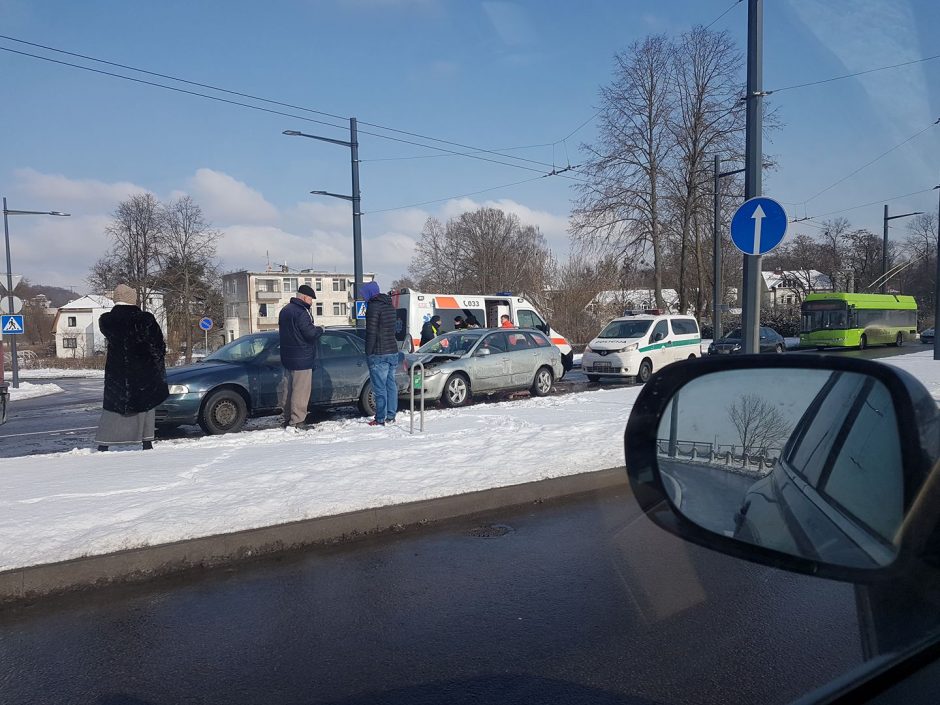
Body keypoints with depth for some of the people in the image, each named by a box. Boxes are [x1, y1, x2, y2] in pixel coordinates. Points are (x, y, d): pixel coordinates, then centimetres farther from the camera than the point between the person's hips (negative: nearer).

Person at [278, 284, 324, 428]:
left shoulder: (285, 310, 14)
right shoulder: (301, 312, -17)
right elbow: (310, 333, -22)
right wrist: (320, 329, -2)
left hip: (287, 357, 10)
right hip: (301, 359, -10)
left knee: (288, 389, 15)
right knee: (300, 390, -6)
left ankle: (288, 419, 22)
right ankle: (296, 422, -6)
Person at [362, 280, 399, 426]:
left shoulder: (374, 306, -12)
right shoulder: (390, 306, 15)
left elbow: (371, 332, -16)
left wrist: (368, 353, -11)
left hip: (379, 354, -9)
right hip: (393, 351, 9)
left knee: (380, 387, -4)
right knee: (391, 384, 13)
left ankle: (380, 419, -1)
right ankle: (391, 416, 19)